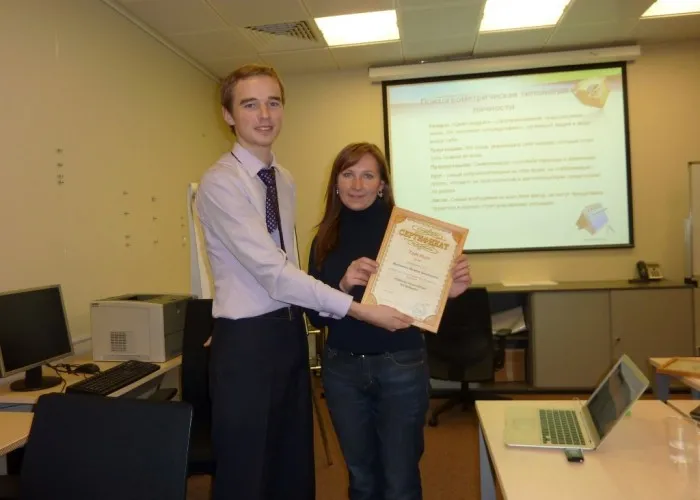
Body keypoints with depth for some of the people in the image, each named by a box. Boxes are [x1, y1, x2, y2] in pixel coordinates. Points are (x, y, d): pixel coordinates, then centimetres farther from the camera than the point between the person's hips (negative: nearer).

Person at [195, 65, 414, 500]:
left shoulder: (285, 180, 9)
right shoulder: (220, 183, -17)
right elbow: (272, 271, -25)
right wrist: (358, 309, -24)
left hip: (290, 333, 8)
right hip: (246, 341, -7)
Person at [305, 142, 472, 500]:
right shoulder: (325, 239, 2)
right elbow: (316, 316, -3)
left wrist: (451, 291, -25)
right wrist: (343, 285, -21)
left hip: (400, 366, -3)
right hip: (341, 368, 3)